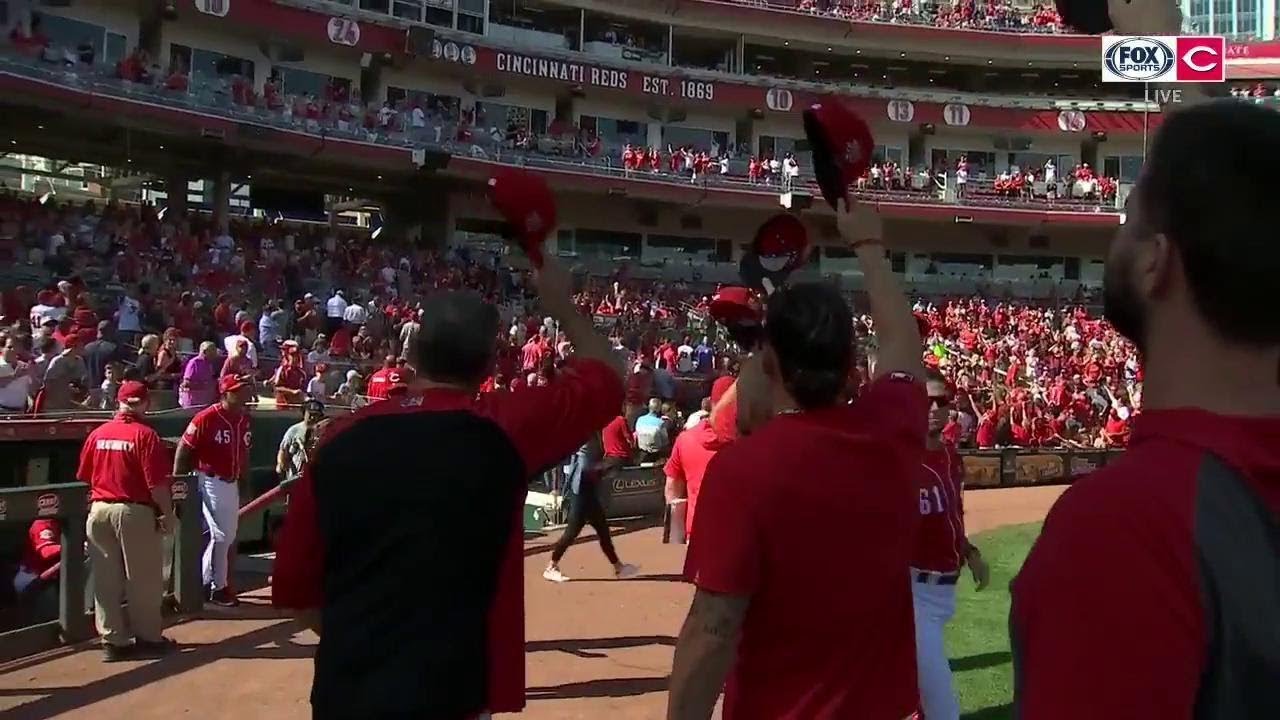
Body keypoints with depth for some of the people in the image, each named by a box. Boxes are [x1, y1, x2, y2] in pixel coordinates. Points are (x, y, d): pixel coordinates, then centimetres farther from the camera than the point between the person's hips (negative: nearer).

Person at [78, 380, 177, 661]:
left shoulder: (97, 434, 6)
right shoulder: (145, 435, -11)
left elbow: (83, 478, 12)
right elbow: (157, 483, -15)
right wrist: (168, 513, -6)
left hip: (98, 511, 6)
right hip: (134, 512, -5)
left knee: (105, 580, 11)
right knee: (143, 578, 6)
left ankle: (112, 640, 16)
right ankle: (148, 637, 15)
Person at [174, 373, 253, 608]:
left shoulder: (245, 419, 5)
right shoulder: (206, 418, -17)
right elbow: (183, 449, -14)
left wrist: (244, 480, 16)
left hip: (232, 483, 8)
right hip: (211, 481, -8)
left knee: (229, 535, 14)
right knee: (221, 535, -5)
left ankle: (204, 582, 28)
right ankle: (218, 588, 9)